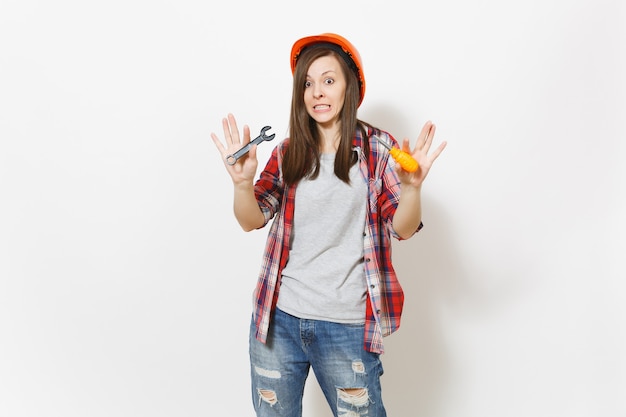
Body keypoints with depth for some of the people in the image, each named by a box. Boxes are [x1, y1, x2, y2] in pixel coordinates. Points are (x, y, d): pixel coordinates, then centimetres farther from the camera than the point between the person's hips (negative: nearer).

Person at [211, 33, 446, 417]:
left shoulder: (376, 148, -1)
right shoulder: (287, 153, 7)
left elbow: (403, 229, -7)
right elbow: (252, 220, -2)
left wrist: (411, 186, -28)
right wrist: (243, 182, -22)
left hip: (346, 326, -3)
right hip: (278, 318, 3)